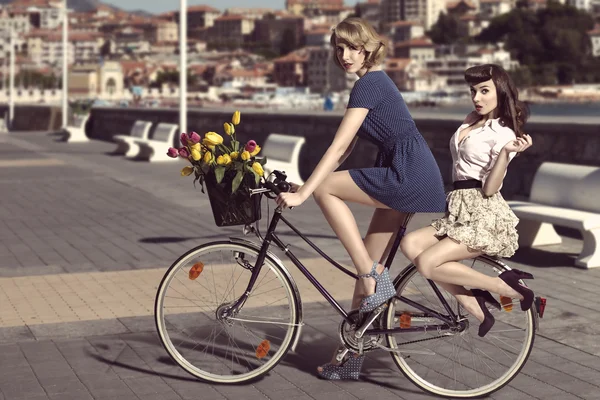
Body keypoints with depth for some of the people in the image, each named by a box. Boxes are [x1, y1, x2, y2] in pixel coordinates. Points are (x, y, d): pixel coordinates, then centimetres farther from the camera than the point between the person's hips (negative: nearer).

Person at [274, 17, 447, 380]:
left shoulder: (369, 84, -11)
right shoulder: (374, 82, 19)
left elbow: (337, 147, -18)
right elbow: (346, 149, 19)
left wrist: (302, 194, -18)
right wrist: (306, 184, 14)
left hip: (410, 177, -10)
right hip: (414, 179, 10)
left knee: (326, 189, -11)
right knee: (369, 266, 9)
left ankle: (374, 279, -9)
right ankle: (351, 357, 15)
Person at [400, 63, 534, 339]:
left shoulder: (503, 134, -7)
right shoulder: (471, 121, 17)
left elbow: (489, 189, -15)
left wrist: (506, 152, -25)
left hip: (484, 215, -8)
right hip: (460, 210, 8)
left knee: (426, 263, -24)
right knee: (410, 244, -16)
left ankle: (506, 287, -9)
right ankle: (476, 308, -11)